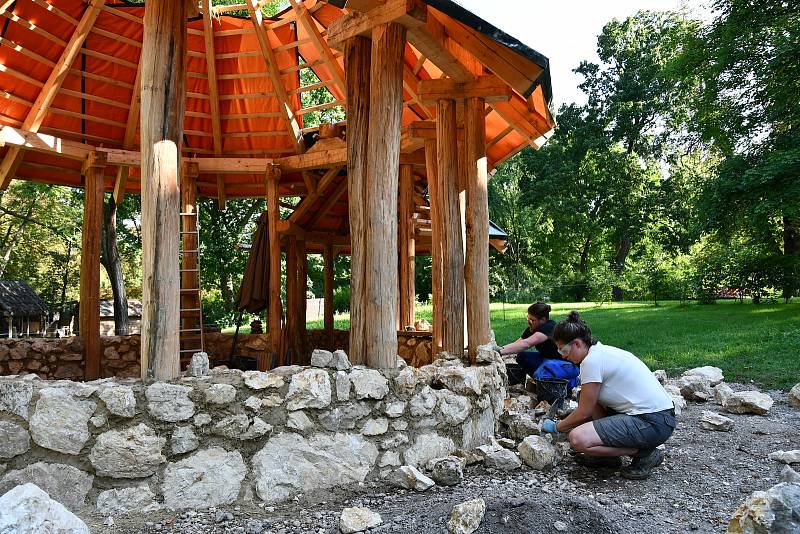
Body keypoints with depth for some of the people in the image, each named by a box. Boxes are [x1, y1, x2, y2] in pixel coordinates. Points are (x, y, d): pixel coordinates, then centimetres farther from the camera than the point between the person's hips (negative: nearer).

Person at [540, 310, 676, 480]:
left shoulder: (592, 361, -16)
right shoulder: (602, 351, 12)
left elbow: (584, 412, -9)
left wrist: (557, 427, 6)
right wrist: (564, 423, 23)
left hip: (654, 424, -10)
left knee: (578, 439, -21)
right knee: (587, 399, 17)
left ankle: (644, 453, -4)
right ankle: (608, 456, 16)